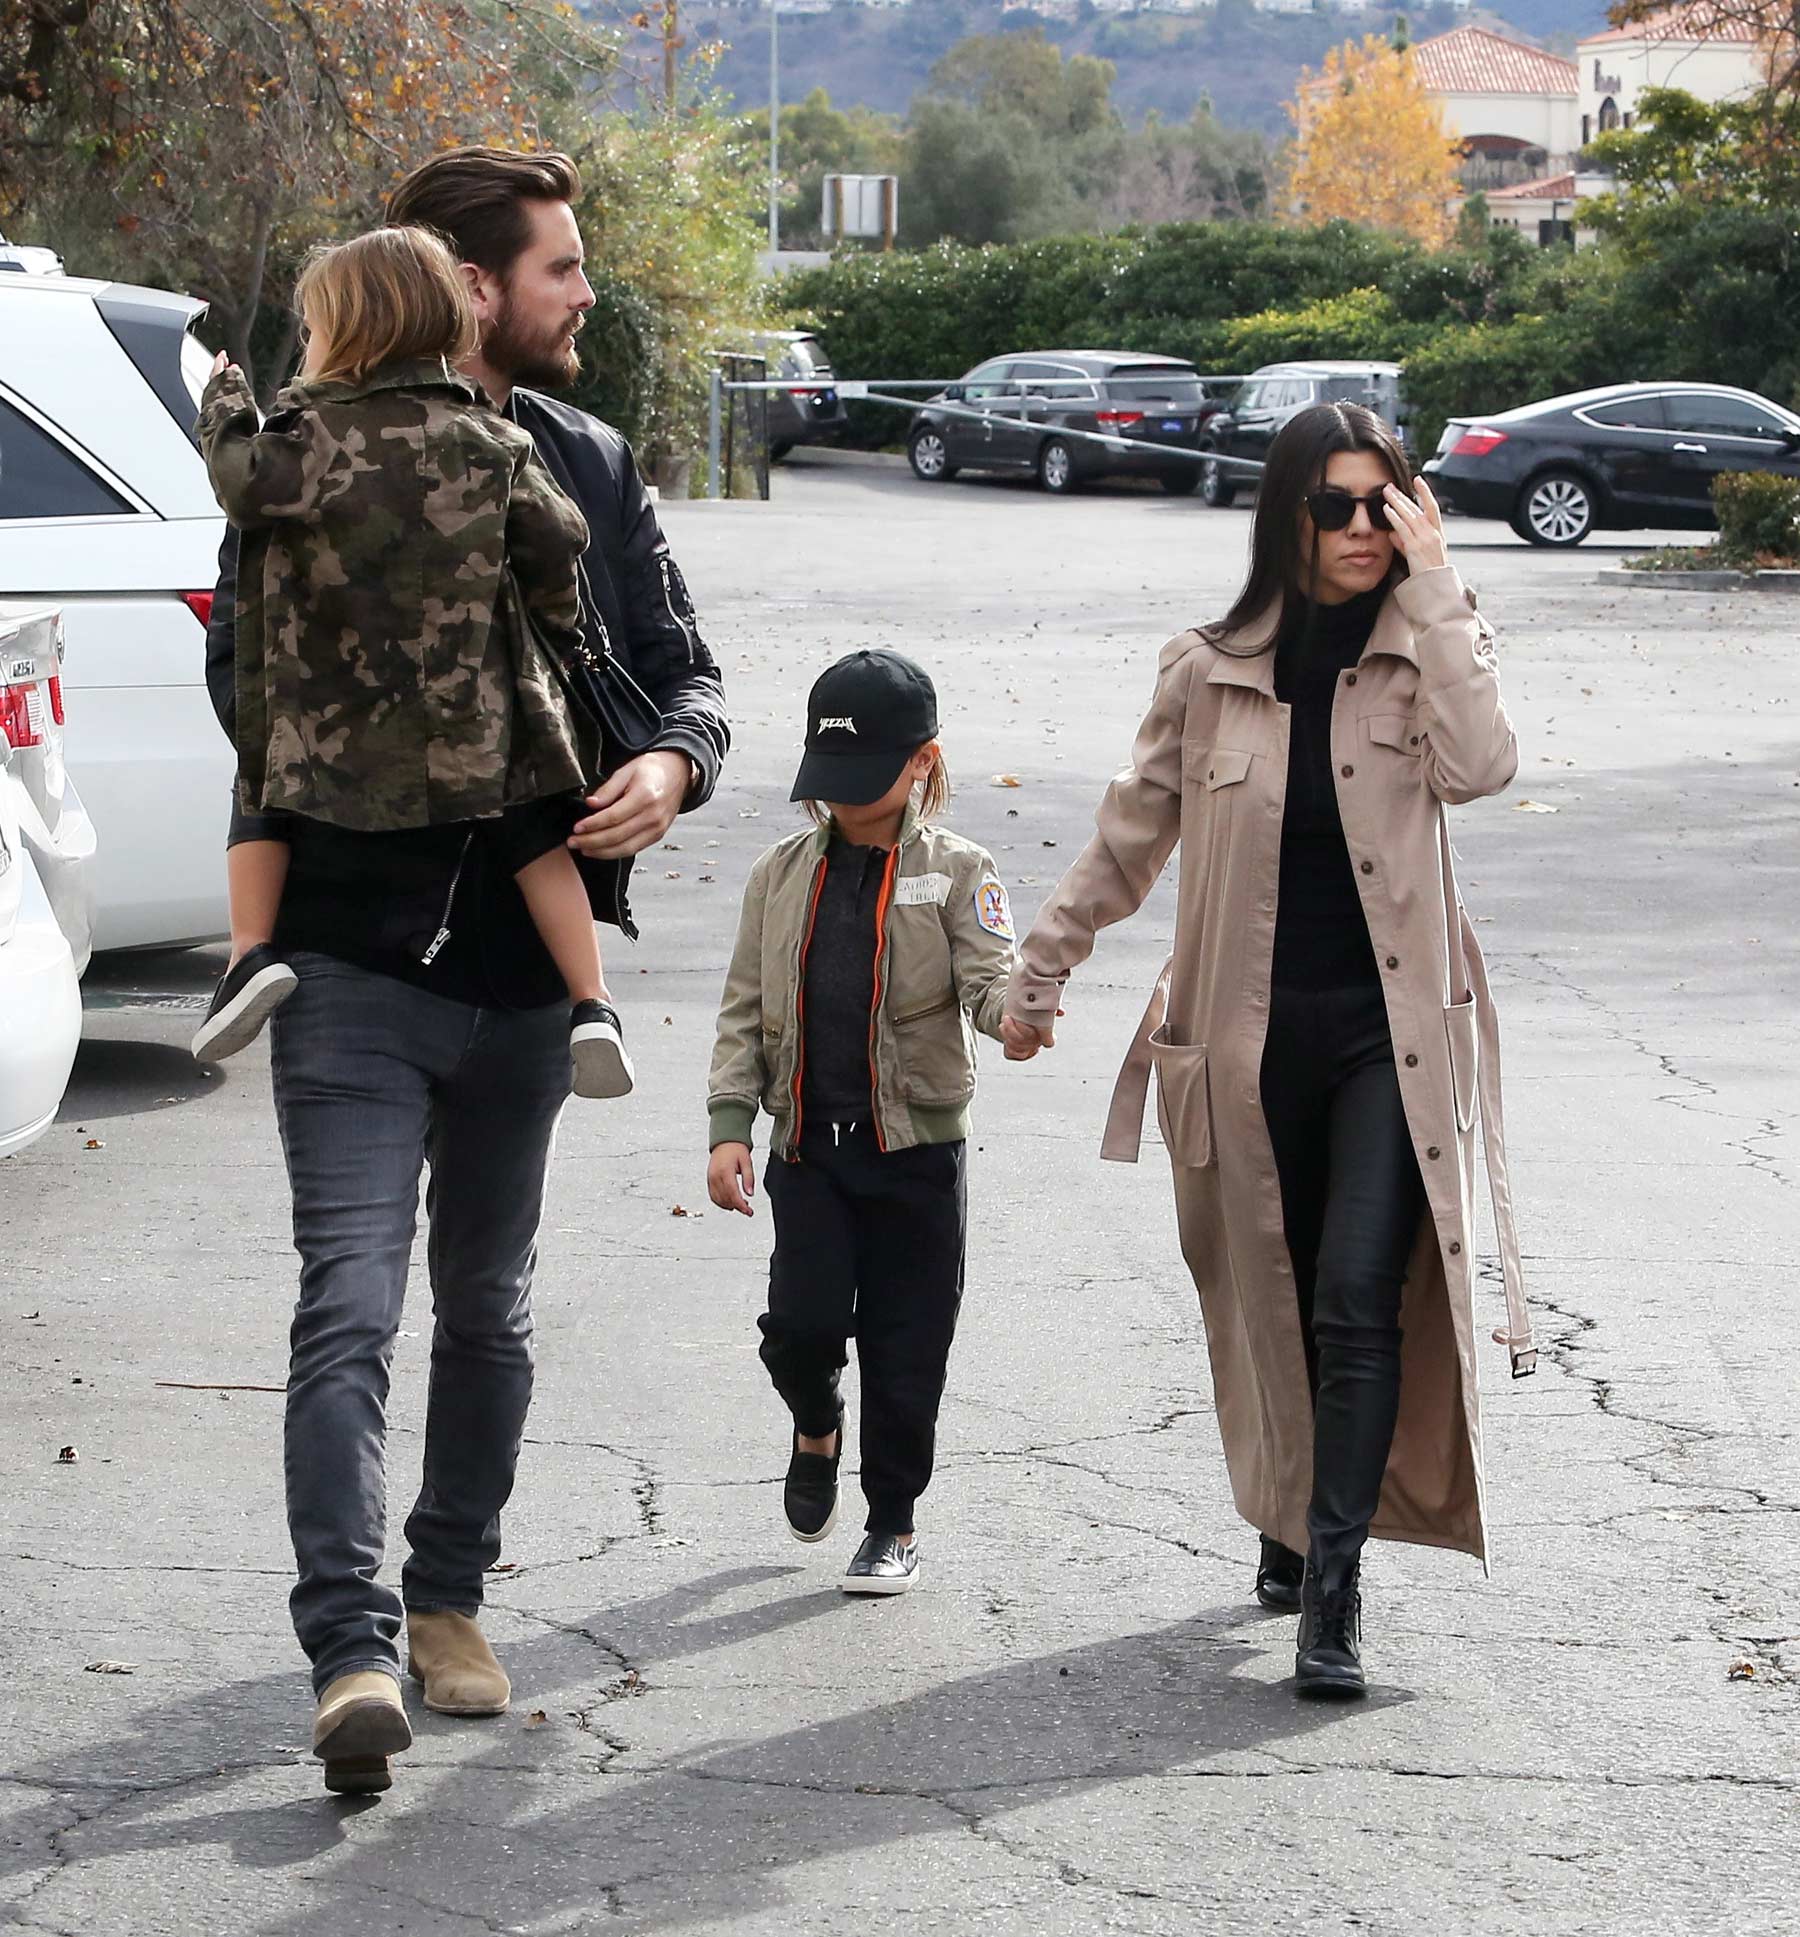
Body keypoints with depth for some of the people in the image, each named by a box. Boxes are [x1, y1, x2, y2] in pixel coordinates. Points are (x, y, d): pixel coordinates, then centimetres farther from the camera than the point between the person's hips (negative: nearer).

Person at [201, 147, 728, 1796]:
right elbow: (247, 672, -9)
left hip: (528, 970, 5)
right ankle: (353, 1652, -15)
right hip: (360, 960, -5)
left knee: (488, 1307, 16)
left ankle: (447, 1598, 31)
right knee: (350, 1308, -13)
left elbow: (683, 667, 10)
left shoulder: (590, 466, 9)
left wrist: (672, 766, -12)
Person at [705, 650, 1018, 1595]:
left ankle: (893, 1523, 20)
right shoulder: (783, 873, 8)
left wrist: (1014, 1012, -37)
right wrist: (728, 1127, 0)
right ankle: (816, 1429, 23)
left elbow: (989, 975, -13)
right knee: (802, 1322, -11)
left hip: (918, 1148, -2)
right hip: (807, 1144, 2)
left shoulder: (955, 871, 0)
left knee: (904, 1349, 2)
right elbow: (746, 1011, 9)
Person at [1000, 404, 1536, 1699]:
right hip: (1256, 1033, 2)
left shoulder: (1421, 657, 2)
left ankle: (1334, 1589, -14)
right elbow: (1130, 839, 15)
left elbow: (1479, 764, -20)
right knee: (1273, 1302, 11)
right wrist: (1042, 973, 18)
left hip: (1390, 1031, -2)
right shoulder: (1212, 675, 5)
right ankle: (1295, 1521, 32)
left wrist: (1434, 584, -17)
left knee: (1358, 1299, -14)